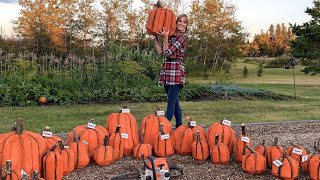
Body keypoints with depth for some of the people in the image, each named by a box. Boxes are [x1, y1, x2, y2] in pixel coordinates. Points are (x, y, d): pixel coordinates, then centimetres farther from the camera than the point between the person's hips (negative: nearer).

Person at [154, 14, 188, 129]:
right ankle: (179, 126, 22)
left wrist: (165, 37, -18)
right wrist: (156, 38, 12)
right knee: (174, 102, 13)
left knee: (171, 102, -9)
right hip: (167, 72, 9)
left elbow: (167, 53, -13)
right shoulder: (172, 37, 18)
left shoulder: (181, 38, -6)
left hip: (176, 72, -9)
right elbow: (161, 52, 12)